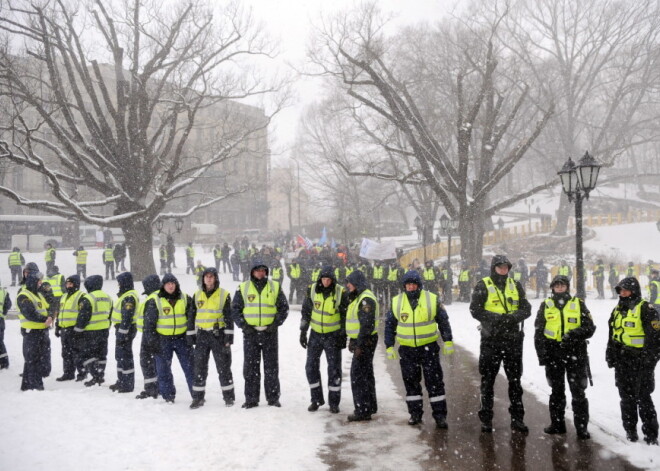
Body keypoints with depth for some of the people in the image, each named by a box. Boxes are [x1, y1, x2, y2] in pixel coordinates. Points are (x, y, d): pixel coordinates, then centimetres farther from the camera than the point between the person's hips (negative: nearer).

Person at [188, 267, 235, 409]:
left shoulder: (224, 294, -2)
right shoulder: (197, 295, 10)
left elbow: (229, 316, -4)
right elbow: (191, 316, 14)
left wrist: (229, 336, -9)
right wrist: (190, 334, 8)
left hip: (218, 334, -3)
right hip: (202, 335, 3)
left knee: (223, 366, 2)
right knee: (199, 367, 4)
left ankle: (229, 396, 12)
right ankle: (198, 397, 13)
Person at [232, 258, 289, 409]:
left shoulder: (275, 287, 5)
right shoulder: (243, 288, 4)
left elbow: (284, 308, 7)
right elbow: (235, 309, 5)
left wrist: (276, 323, -5)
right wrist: (243, 325, -6)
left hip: (269, 333, 0)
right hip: (250, 333, 0)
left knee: (271, 367, 5)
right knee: (250, 367, 4)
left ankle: (273, 398, 14)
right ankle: (251, 399, 13)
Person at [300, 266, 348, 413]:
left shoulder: (340, 292, -11)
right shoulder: (312, 290, -6)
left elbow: (345, 315, -3)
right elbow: (306, 311, 4)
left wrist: (343, 335, -4)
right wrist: (303, 332, 2)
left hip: (333, 335, -2)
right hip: (315, 334, 2)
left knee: (334, 369, 2)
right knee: (311, 367, 4)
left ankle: (334, 402, 14)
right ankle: (316, 399, 19)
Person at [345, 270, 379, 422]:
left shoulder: (366, 299, -19)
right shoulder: (357, 297, 15)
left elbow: (367, 325, -24)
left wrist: (360, 345, -24)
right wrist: (353, 341, 22)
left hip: (365, 342, -11)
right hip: (359, 340, 11)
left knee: (358, 375, -8)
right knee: (366, 374, 17)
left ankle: (362, 411, -3)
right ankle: (370, 406, 28)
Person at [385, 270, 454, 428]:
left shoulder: (432, 299, -5)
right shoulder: (396, 302, 0)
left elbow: (443, 321, 4)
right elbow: (389, 325, 7)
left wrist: (448, 342, 1)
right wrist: (389, 347, 4)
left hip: (429, 348, -2)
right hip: (407, 350, 2)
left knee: (435, 381, 0)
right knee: (411, 382, 9)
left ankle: (440, 414, 8)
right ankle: (415, 413, 21)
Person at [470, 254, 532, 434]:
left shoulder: (516, 286, 9)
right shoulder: (483, 286, -3)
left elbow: (526, 309, 2)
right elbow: (475, 310, -11)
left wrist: (513, 317, -19)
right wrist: (497, 318, -22)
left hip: (513, 339, 3)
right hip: (491, 339, -3)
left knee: (515, 380, 9)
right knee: (488, 380, 5)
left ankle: (517, 418, 19)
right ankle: (486, 419, 16)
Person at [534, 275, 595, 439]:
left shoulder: (578, 304, 5)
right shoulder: (545, 306, 9)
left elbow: (590, 328, 0)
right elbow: (539, 332, 8)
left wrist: (573, 334, -18)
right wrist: (542, 354, -1)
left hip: (575, 354, -2)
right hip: (553, 354, 2)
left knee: (578, 392, -1)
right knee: (557, 390, 11)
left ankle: (582, 427, 5)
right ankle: (557, 424, 21)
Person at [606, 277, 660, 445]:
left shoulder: (645, 310, -9)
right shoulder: (618, 310, 13)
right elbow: (612, 336, 20)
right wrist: (610, 356, 16)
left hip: (640, 362, -6)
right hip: (622, 362, 6)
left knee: (643, 398, -2)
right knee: (626, 397, 12)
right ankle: (630, 430, 23)